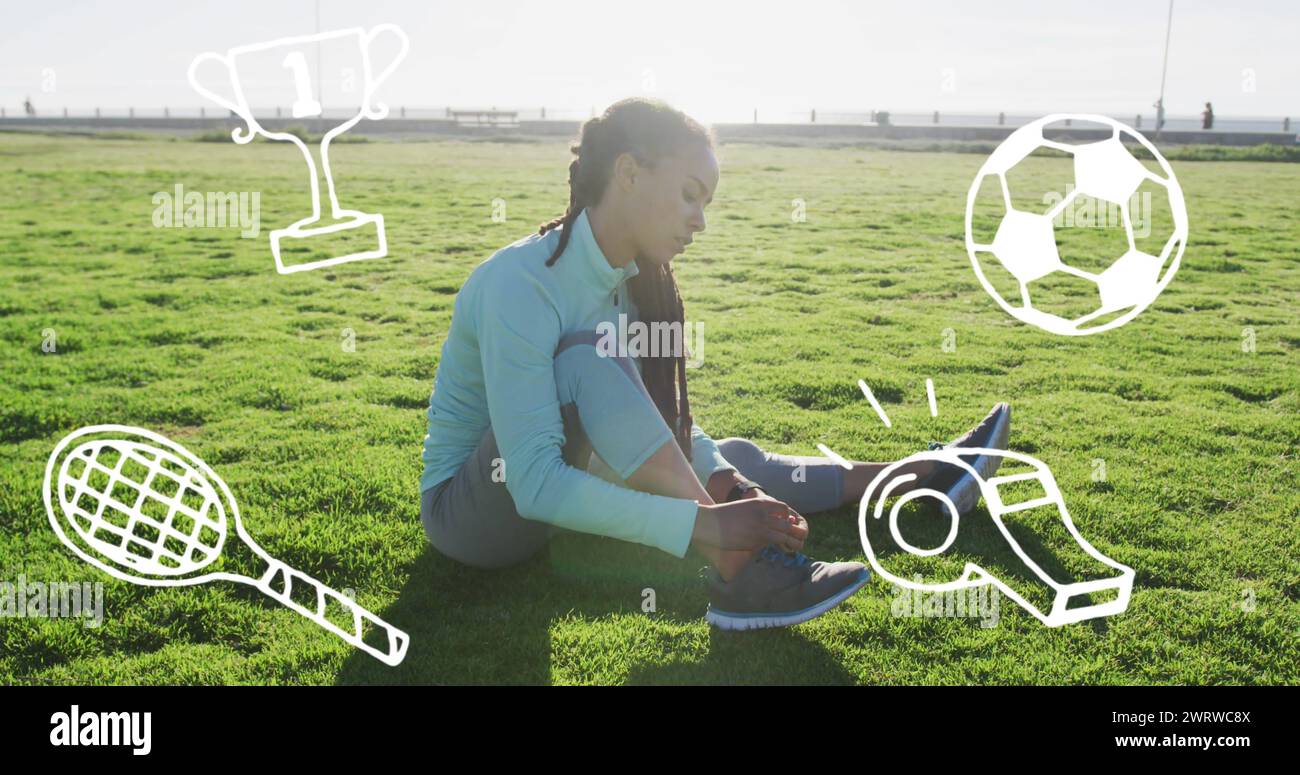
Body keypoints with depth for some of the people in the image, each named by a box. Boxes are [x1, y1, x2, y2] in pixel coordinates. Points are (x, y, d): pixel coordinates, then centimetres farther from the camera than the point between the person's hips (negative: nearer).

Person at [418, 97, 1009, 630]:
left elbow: (664, 416, 0)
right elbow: (535, 485, -36)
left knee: (733, 458, 2)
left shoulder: (636, 282, -4)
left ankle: (913, 476, 18)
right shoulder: (520, 286, -29)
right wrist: (703, 525, -40)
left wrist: (720, 478, -20)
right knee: (589, 358, -32)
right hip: (466, 508, -7)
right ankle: (740, 570, -35)